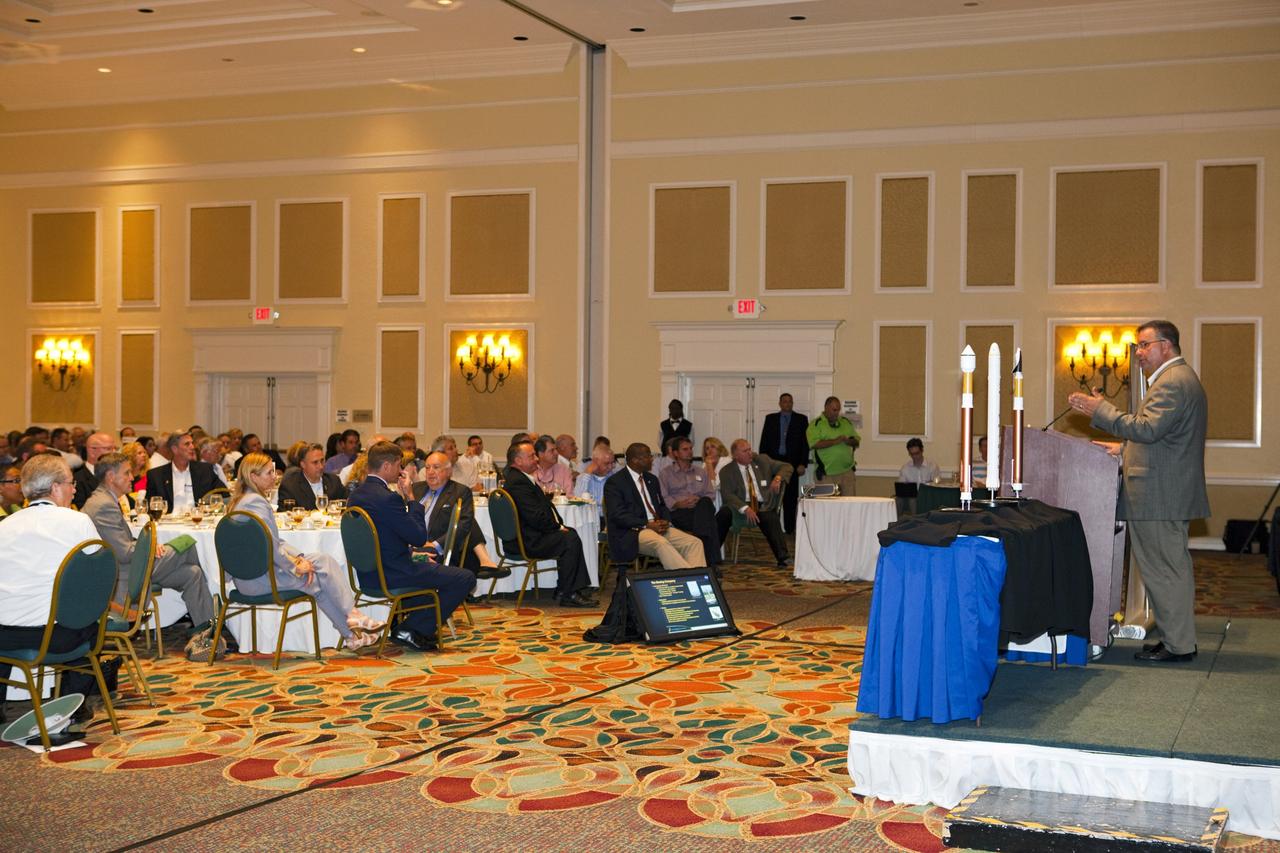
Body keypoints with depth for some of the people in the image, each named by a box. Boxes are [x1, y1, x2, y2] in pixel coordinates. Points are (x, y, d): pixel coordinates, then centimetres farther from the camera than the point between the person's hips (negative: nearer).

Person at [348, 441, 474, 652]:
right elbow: (420, 538, -16)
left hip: (368, 574, 10)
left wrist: (411, 551, 12)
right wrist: (411, 498, -10)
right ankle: (411, 630, 0)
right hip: (391, 575, -10)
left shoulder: (357, 494, 6)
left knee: (431, 569, 35)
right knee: (465, 579, -4)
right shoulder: (388, 498, -23)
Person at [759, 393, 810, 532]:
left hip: (792, 462, -1)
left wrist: (802, 464, -5)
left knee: (790, 497, 0)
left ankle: (790, 528, 5)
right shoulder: (770, 418, 11)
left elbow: (805, 443, 3)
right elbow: (764, 442, 9)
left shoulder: (801, 419, 7)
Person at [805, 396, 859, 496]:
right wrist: (834, 441, -18)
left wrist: (849, 441, -6)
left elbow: (857, 441, 17)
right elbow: (814, 443, -14)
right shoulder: (816, 424, -1)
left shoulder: (846, 422, 15)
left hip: (847, 470, 4)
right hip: (828, 473, -4)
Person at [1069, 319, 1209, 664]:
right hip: (1173, 493, 11)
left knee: (1163, 570, -4)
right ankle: (1179, 639, 23)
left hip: (1160, 495, -11)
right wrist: (1125, 448, 17)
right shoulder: (1181, 378, 19)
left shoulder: (1172, 383, -17)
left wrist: (1101, 409, -21)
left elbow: (1148, 428, -26)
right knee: (1174, 568, 15)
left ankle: (1177, 645, 2)